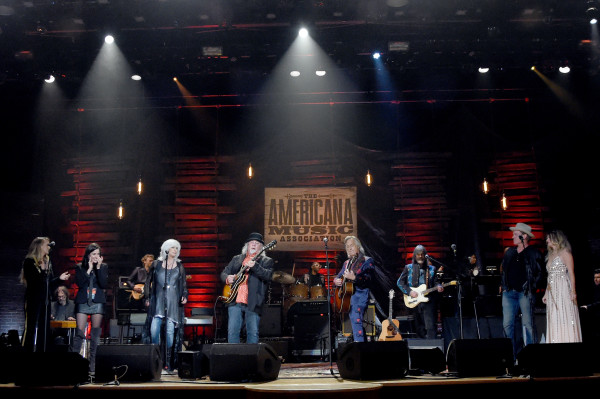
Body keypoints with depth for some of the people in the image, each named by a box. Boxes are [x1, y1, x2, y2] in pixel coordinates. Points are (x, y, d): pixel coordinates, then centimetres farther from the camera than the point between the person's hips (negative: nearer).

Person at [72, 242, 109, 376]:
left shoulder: (104, 267, 7)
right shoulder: (80, 267, 7)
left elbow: (104, 284, -5)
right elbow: (79, 283, -5)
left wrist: (98, 267, -9)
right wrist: (89, 269, -9)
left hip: (98, 303, 0)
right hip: (83, 302, 0)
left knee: (95, 335, 0)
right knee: (79, 333, -5)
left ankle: (92, 366, 4)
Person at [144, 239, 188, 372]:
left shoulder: (179, 266, 12)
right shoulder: (156, 264, 9)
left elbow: (184, 285, 14)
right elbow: (148, 282, 12)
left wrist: (184, 296, -3)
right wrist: (147, 298, 6)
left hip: (173, 302, 0)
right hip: (158, 302, 0)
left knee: (170, 331, -4)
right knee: (154, 330, -10)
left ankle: (168, 363, 4)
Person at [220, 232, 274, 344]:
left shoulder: (267, 261, 8)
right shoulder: (236, 259, 20)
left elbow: (268, 276, -10)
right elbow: (223, 273, 22)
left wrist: (254, 266, -25)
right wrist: (227, 278, -1)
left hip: (253, 303, -3)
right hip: (235, 301, 3)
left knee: (253, 333, -3)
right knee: (232, 331, -1)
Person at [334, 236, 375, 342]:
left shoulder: (367, 260, 2)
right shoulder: (347, 263, 22)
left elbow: (367, 278, -12)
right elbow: (338, 276, 25)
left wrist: (354, 277, -28)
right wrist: (336, 281, 1)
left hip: (360, 295, -7)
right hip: (346, 296, 7)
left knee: (355, 319, -22)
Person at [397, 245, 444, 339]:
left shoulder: (431, 269, 12)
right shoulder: (408, 268, 7)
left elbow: (435, 282, 12)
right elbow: (399, 282, 6)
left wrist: (438, 287, -11)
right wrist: (409, 291, -7)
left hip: (428, 300, 0)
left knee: (431, 327, -11)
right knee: (419, 327, 7)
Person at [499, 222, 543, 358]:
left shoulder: (534, 253, 0)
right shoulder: (509, 252, 16)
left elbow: (540, 273, -3)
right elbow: (503, 269, 22)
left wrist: (531, 287, -10)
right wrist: (502, 285, 12)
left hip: (525, 293, -5)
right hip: (509, 292, 5)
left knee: (528, 324, -3)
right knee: (507, 324, 1)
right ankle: (512, 355, 9)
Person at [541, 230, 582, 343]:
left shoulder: (565, 252, -1)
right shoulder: (550, 255, 19)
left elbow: (571, 273, -8)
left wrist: (573, 291, -17)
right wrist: (546, 294, 16)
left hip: (563, 290, -7)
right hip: (552, 292, 7)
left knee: (565, 319, -8)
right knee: (554, 321, 4)